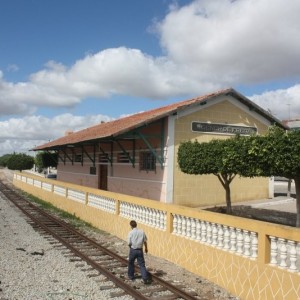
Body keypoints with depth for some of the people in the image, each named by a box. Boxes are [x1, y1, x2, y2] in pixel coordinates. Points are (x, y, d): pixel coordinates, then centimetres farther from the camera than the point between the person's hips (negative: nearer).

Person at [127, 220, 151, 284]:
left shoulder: (130, 233, -12)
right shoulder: (142, 232, -4)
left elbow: (129, 243, -12)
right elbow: (145, 241, 2)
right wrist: (146, 248, 18)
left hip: (133, 250, -2)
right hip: (140, 250, 2)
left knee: (131, 263, 21)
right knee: (142, 265, 4)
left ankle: (131, 276, 33)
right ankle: (145, 278, -6)